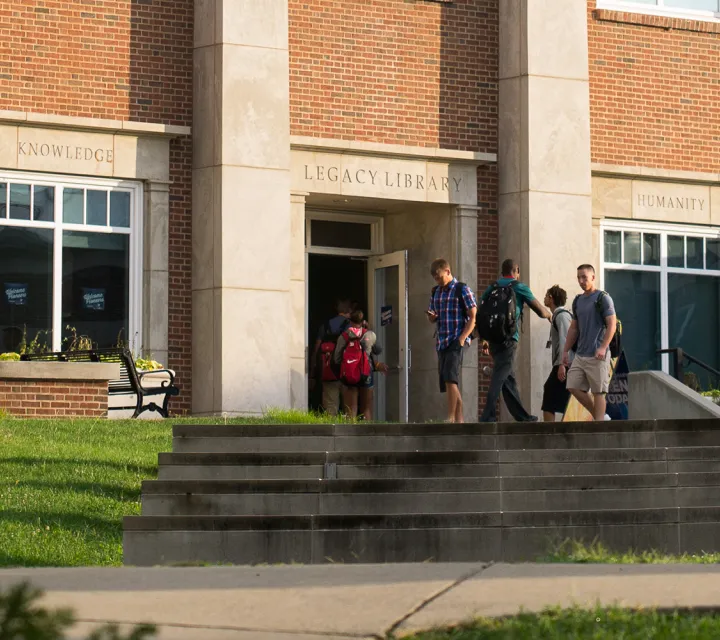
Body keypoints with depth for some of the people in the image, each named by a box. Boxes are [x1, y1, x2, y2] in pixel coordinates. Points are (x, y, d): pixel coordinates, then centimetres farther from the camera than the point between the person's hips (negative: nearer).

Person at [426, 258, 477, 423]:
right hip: (441, 342, 7)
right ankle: (459, 419, 9)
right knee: (448, 382, 5)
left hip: (456, 341, -7)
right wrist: (431, 316, -2)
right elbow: (432, 319, 24)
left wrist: (462, 338, -16)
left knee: (450, 378, -20)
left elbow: (473, 317, -6)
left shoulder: (462, 289, -3)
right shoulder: (436, 292, 16)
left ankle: (451, 417, -22)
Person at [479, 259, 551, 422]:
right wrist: (549, 314, 27)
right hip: (508, 339, -6)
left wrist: (484, 339, 17)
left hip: (493, 338, 6)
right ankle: (488, 415, -23)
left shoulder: (491, 289, 15)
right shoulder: (519, 287, 1)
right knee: (500, 377, -12)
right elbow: (540, 311, 5)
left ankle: (522, 416, 19)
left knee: (509, 379, 13)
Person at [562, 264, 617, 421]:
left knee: (598, 391, -5)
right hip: (580, 354, 7)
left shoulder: (603, 298, -4)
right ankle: (598, 416, 14)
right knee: (574, 387, 1)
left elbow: (612, 325, -11)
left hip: (597, 355, -7)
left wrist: (603, 348, -22)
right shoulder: (578, 301, 17)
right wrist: (566, 350, 14)